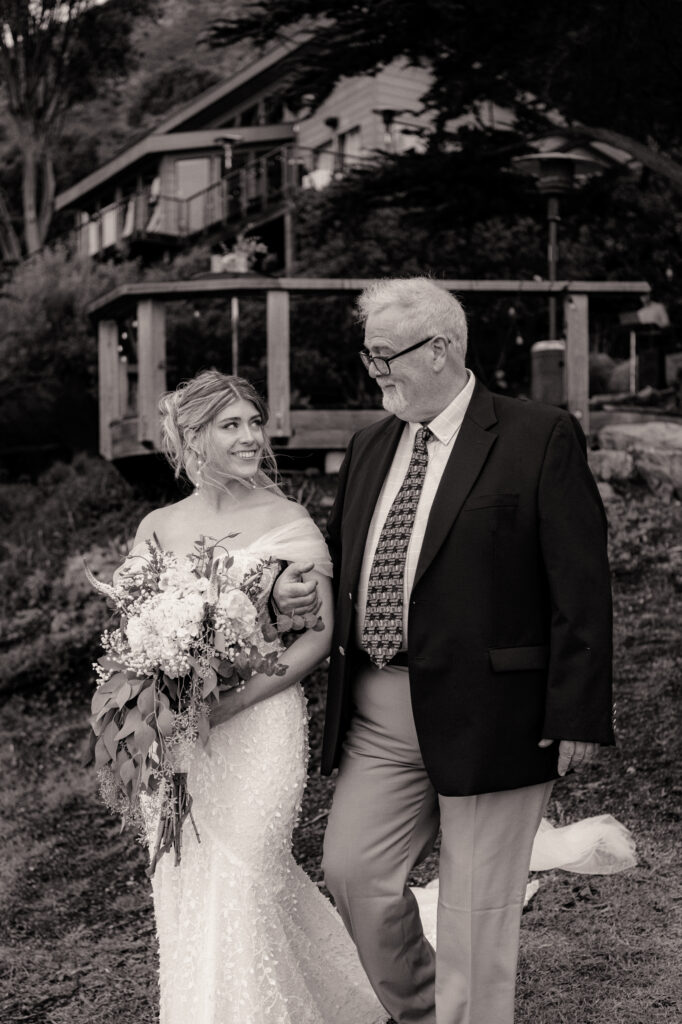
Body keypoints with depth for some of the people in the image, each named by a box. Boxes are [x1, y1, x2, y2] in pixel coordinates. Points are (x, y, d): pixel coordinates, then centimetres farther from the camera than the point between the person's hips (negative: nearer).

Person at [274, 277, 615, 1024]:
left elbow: (581, 588, -11)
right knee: (351, 872, 8)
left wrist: (577, 715, -15)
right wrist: (297, 585, 2)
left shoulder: (541, 439, -7)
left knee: (477, 913, 4)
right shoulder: (368, 447, 13)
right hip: (378, 714, 6)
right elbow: (342, 556, 24)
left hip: (488, 715, -6)